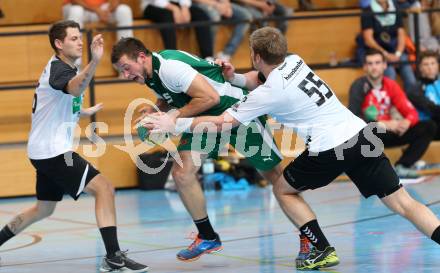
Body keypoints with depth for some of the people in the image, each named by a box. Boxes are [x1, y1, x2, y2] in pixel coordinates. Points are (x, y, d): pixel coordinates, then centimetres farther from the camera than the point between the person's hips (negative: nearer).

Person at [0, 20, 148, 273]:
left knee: (44, 209, 22)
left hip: (47, 152, 11)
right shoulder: (57, 67, -15)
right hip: (53, 150, -11)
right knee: (104, 188, -17)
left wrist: (82, 112, 42)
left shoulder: (65, 67, 16)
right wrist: (95, 61, -55)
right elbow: (75, 89, -40)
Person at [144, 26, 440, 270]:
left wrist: (175, 124, 4)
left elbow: (222, 123, -4)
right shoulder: (294, 61, 12)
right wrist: (236, 78, 18)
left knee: (284, 189, 18)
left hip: (330, 149, -6)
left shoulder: (267, 93, -6)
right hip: (362, 134, 7)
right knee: (402, 202, 3)